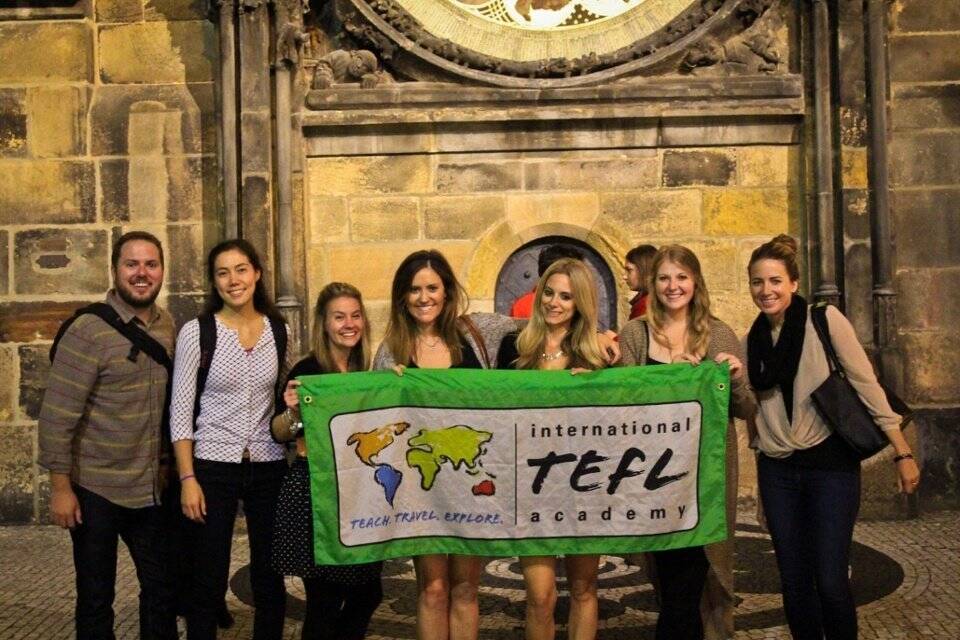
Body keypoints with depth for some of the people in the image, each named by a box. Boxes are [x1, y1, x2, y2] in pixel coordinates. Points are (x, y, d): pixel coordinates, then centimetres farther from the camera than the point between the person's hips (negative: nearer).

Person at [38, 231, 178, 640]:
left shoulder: (166, 326, 3)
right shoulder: (88, 331, -14)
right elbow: (57, 415, -15)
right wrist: (60, 487, -14)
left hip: (150, 488, 5)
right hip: (95, 489, -5)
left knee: (162, 589, 14)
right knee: (96, 598, 9)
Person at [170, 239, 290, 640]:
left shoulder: (279, 330, 4)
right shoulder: (196, 332, -5)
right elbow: (180, 410, -5)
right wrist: (187, 478, -10)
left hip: (269, 467, 3)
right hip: (212, 467, -3)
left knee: (270, 578, 10)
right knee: (208, 582, 4)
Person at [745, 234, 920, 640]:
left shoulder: (824, 320, -7)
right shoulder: (752, 339, 7)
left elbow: (865, 384, -8)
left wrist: (902, 452, -9)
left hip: (830, 464, -4)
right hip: (777, 470, 4)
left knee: (830, 582, -6)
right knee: (794, 583, 8)